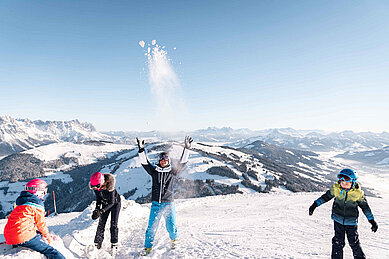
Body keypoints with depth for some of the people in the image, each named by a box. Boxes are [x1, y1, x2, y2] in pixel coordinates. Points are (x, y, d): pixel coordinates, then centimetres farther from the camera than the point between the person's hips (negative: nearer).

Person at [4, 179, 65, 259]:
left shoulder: (19, 205, 23)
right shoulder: (37, 204, -4)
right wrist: (47, 236, 17)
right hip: (25, 237, -8)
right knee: (48, 249, -11)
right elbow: (41, 223, 1)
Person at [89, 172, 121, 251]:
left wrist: (101, 211, -40)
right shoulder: (96, 188, -20)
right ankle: (97, 243, 9)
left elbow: (111, 203, -32)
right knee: (101, 223, -2)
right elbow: (98, 200, -8)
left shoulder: (110, 187, -38)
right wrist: (97, 209, -24)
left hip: (115, 203, -5)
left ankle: (114, 244, 1)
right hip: (105, 204, 5)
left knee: (113, 224, -8)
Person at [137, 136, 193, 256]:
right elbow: (145, 162, -2)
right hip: (156, 204, 1)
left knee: (171, 227, 2)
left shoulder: (173, 171, 4)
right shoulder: (154, 171, 7)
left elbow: (182, 163, -2)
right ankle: (148, 247, 21)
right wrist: (141, 149, -15)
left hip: (169, 204, -1)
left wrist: (187, 149, -10)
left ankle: (173, 239, 34)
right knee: (151, 227, 1)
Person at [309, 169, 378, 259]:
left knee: (354, 242, 6)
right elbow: (326, 196, 3)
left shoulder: (358, 193, -10)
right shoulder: (336, 188, -9)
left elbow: (365, 206, 2)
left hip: (351, 221, -1)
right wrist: (315, 205, 2)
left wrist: (372, 221, 6)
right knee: (338, 242, 2)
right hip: (338, 219, 1)